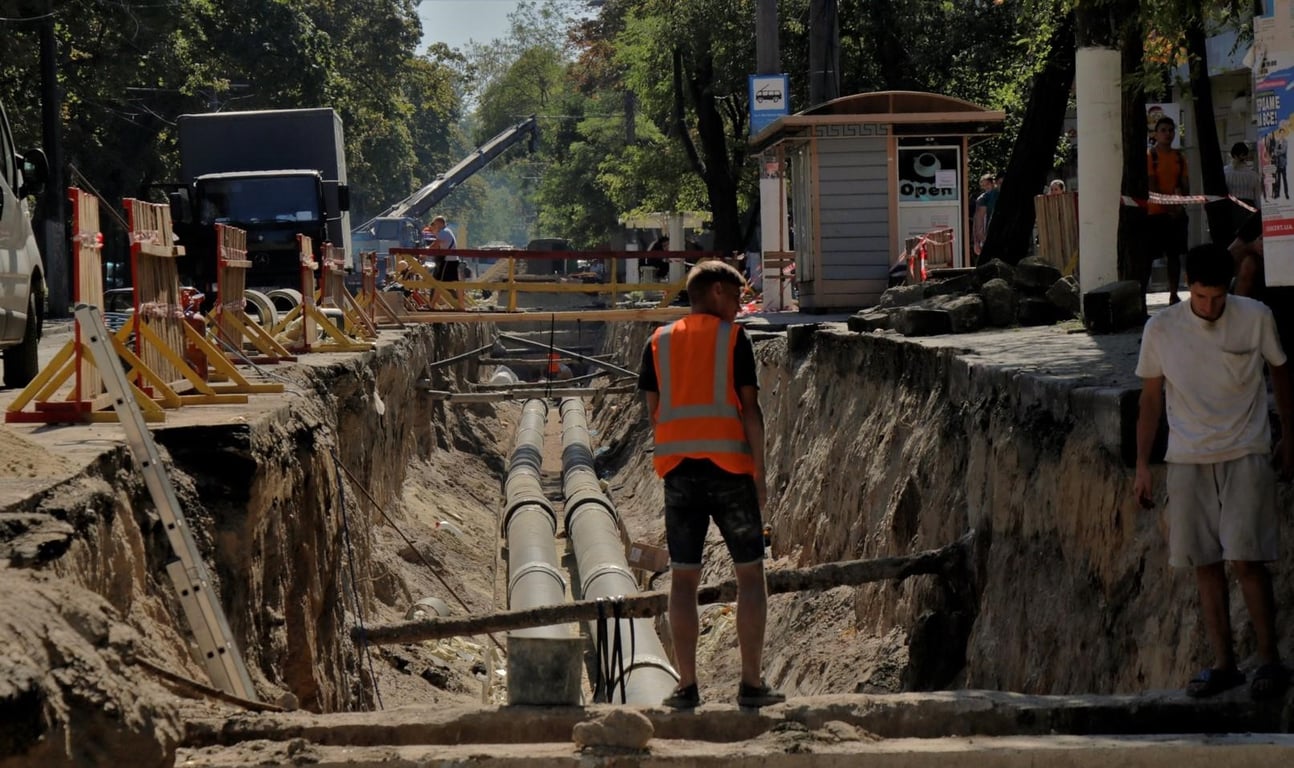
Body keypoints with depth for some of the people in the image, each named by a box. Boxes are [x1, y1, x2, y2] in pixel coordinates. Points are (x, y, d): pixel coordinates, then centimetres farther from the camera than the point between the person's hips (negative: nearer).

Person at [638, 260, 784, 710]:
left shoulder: (659, 343, 10)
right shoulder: (733, 339, -1)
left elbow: (653, 411, 9)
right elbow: (749, 409, -4)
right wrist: (759, 474, 0)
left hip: (677, 468, 3)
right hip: (729, 465, -3)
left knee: (683, 578, 5)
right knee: (750, 573, 6)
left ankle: (687, 685, 2)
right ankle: (752, 683, 3)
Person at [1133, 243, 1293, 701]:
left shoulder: (1256, 318, -4)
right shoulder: (1161, 329, -1)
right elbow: (1151, 399, 8)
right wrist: (1142, 465, 6)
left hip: (1245, 456, -2)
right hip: (1188, 458, 2)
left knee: (1245, 558, -10)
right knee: (1205, 564, 2)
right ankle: (1223, 664, 8)